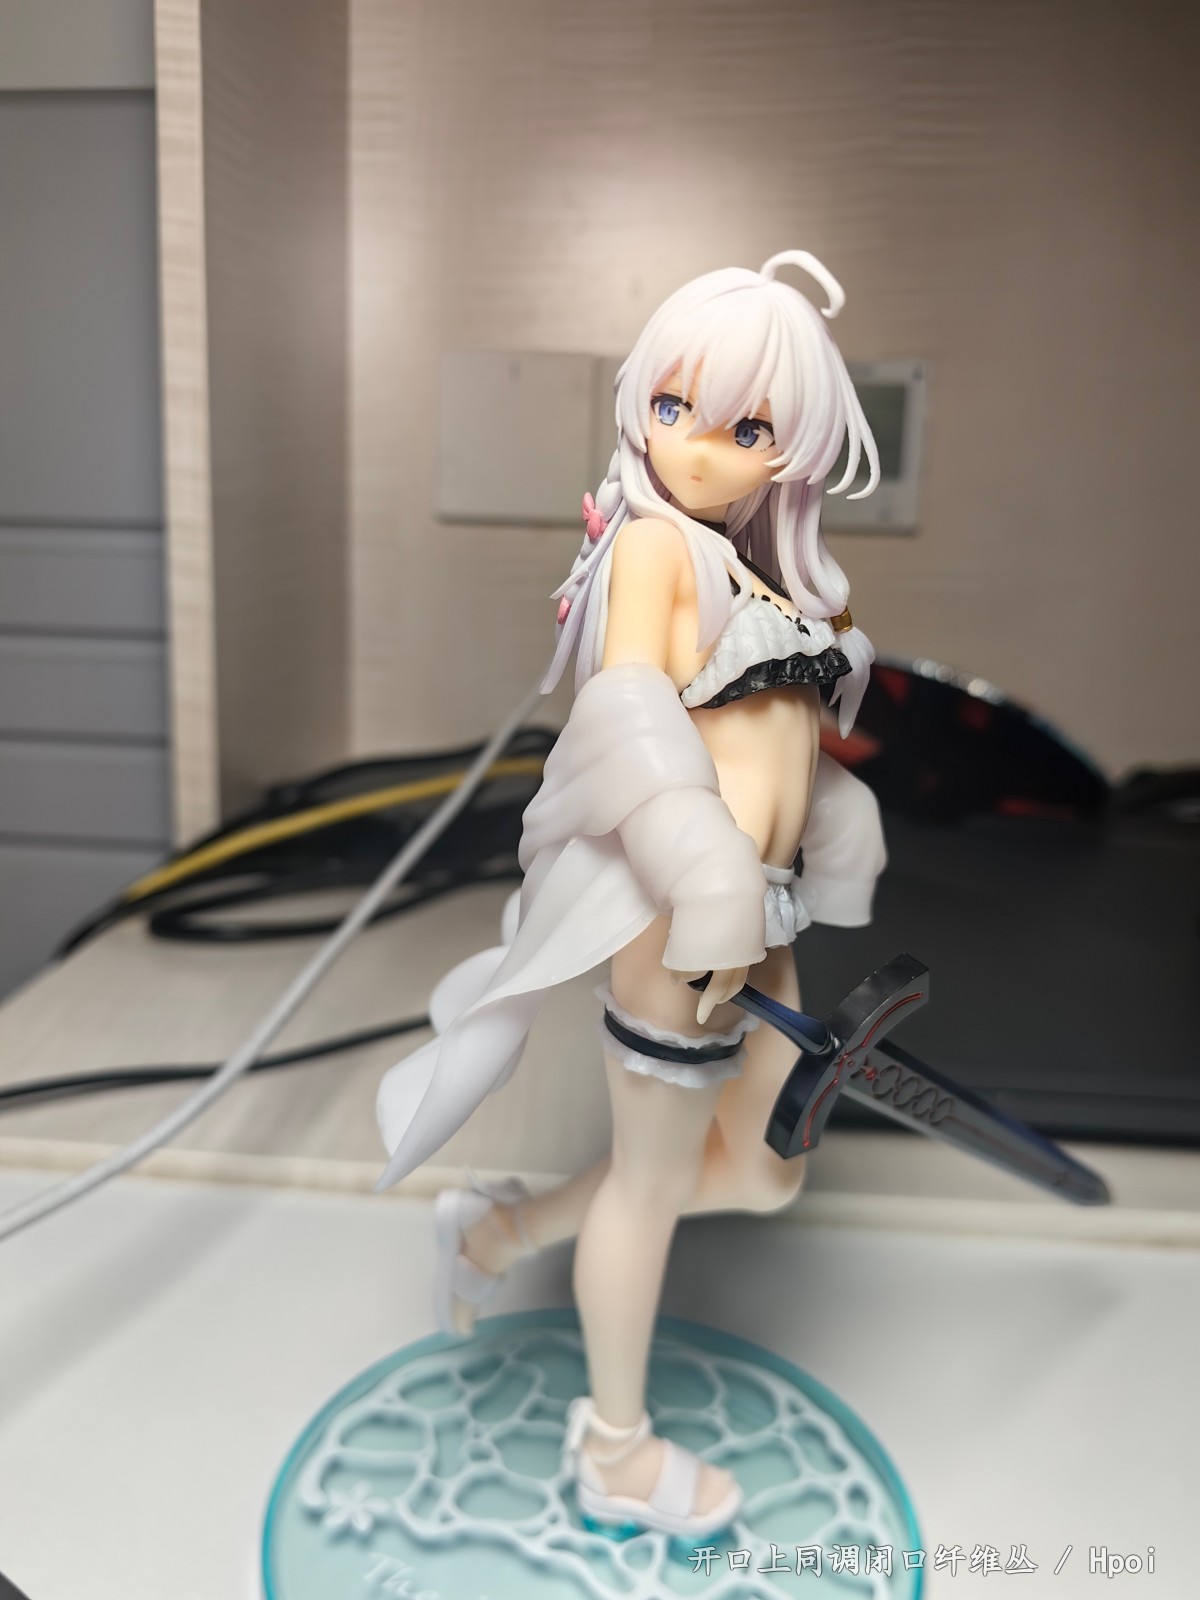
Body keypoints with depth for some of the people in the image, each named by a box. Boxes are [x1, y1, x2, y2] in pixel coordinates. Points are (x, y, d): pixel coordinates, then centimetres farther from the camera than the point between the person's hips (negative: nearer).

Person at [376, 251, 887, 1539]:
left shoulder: (770, 576, 14)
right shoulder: (654, 542, -9)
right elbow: (627, 709, -21)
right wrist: (704, 881, -28)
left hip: (760, 919, 9)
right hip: (681, 914, -9)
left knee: (760, 1171, 21)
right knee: (652, 1178, 9)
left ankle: (500, 1230, 36)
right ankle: (616, 1448, 35)